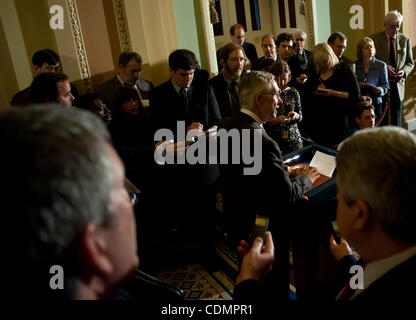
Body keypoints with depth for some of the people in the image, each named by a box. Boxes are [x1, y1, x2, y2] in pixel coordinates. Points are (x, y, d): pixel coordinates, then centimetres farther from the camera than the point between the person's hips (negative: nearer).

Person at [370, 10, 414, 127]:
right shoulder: (374, 39, -3)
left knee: (396, 121, 6)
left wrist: (404, 71, -10)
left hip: (398, 84, 2)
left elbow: (410, 62, 12)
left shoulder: (405, 40, 6)